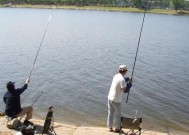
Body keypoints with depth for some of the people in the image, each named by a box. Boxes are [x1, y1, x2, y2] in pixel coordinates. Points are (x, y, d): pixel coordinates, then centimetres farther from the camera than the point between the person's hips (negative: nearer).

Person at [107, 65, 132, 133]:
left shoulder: (116, 76, 3)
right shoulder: (122, 79, -21)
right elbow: (125, 90, -20)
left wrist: (127, 79, 16)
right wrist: (129, 83, -8)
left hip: (110, 97, 7)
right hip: (116, 100, -7)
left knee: (110, 113, 16)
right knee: (118, 115, 12)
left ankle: (110, 128, 26)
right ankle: (117, 128, 25)